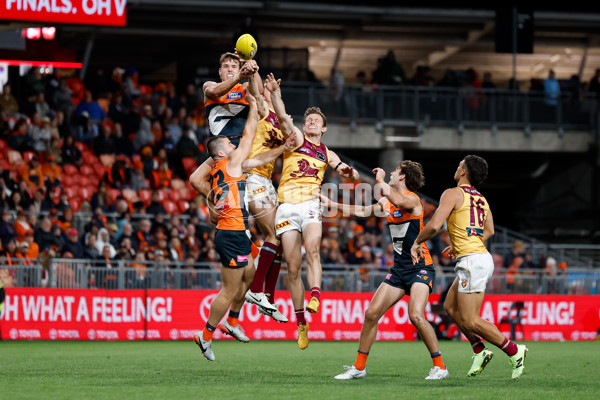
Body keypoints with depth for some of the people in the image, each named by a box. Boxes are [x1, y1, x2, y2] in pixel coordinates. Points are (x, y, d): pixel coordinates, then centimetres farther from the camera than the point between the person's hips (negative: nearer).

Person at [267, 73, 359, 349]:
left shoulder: (327, 154, 21)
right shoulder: (296, 138, 13)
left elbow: (352, 177, 19)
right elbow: (283, 117, -5)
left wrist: (349, 173, -6)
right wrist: (275, 93, -22)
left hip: (310, 205, 1)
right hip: (287, 207, -1)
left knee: (312, 249, -29)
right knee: (293, 266, -4)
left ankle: (315, 297, -44)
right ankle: (301, 323, 4)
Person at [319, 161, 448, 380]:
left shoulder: (413, 200, -12)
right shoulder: (387, 203, 13)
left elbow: (398, 201, -36)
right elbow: (362, 211, 27)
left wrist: (380, 181, -21)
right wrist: (331, 204, 29)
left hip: (420, 267, -8)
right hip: (399, 269, 8)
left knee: (416, 315, -24)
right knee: (372, 313, 2)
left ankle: (440, 367, -13)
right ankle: (359, 367, 12)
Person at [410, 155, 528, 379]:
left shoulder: (453, 194, -7)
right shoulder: (482, 200, 16)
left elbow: (434, 226, -15)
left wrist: (417, 243, 1)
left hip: (472, 261, -9)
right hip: (482, 257, 9)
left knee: (469, 320, -6)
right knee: (450, 306, 17)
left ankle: (514, 351, -6)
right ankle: (480, 350, 12)